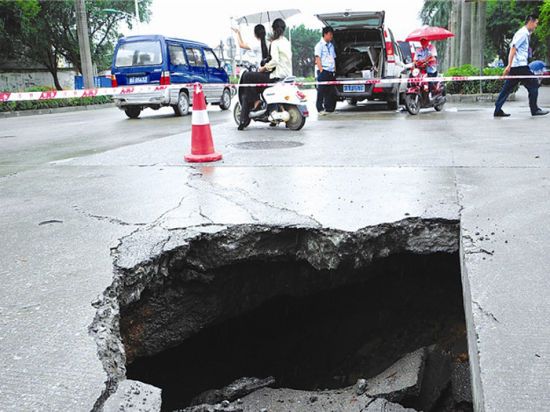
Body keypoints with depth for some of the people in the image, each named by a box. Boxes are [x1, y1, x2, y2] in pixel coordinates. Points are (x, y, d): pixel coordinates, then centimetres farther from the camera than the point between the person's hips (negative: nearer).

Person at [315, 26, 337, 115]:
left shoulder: (331, 45, 19)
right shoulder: (319, 45, -2)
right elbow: (318, 58, -8)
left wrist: (334, 70, 12)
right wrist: (321, 70, -16)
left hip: (331, 72, 7)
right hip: (323, 71, -7)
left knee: (331, 91, 5)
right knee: (321, 91, -5)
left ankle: (329, 108, 11)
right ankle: (320, 109, -1)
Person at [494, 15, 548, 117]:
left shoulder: (525, 34, 18)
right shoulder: (522, 33, -11)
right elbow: (513, 48, -19)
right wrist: (509, 65, -24)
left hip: (516, 67, 9)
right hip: (520, 66, -9)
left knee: (507, 88, 7)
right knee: (533, 85, -2)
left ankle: (498, 110, 6)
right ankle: (534, 110, 5)